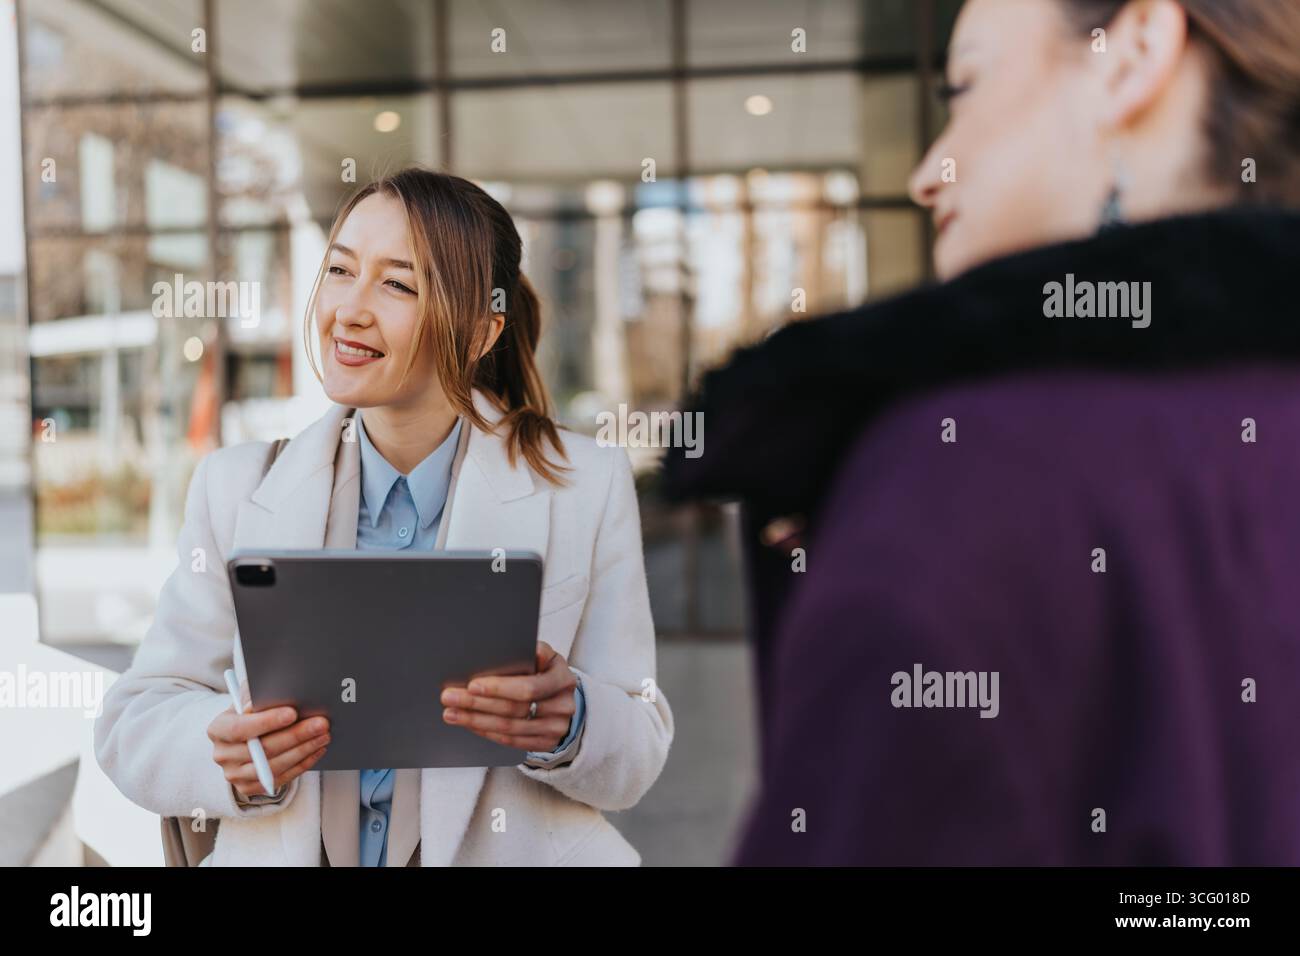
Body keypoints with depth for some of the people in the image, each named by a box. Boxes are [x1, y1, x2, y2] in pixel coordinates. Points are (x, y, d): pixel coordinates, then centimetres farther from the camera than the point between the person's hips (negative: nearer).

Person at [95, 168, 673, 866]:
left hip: (506, 855, 1)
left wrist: (569, 726, -21)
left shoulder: (589, 489, -1)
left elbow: (637, 760, 1)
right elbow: (132, 727, 3)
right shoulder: (236, 488, 3)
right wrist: (233, 760, -17)